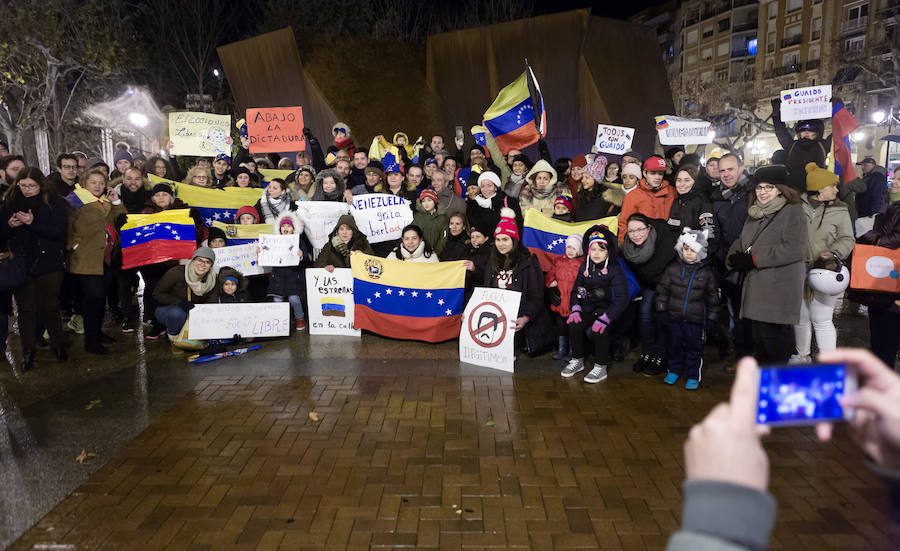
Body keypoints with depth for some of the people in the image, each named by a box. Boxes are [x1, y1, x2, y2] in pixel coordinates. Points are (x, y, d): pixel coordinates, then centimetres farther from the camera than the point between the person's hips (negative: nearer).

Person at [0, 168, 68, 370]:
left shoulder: (55, 203, -3)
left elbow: (60, 232, -12)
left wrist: (33, 223, -23)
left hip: (49, 264, -2)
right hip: (21, 265, 2)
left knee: (50, 307, 6)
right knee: (26, 309, 6)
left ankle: (57, 344, 24)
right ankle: (28, 351, 17)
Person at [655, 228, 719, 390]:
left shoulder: (706, 272, -3)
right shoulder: (673, 269, -1)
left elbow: (712, 295, 5)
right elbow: (663, 289, 6)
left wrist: (712, 315, 6)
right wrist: (661, 307, 3)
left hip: (696, 318, -1)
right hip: (674, 316, 2)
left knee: (694, 347, 6)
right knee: (675, 345, 13)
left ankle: (693, 376, 18)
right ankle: (674, 371, 30)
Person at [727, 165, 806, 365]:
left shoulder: (793, 212, -6)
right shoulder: (755, 212, 18)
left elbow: (795, 249, -17)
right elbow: (742, 241, 24)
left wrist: (754, 259, -17)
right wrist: (734, 257, 0)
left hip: (779, 289, -7)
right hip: (755, 286, 7)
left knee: (774, 339, -8)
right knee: (758, 339, 13)